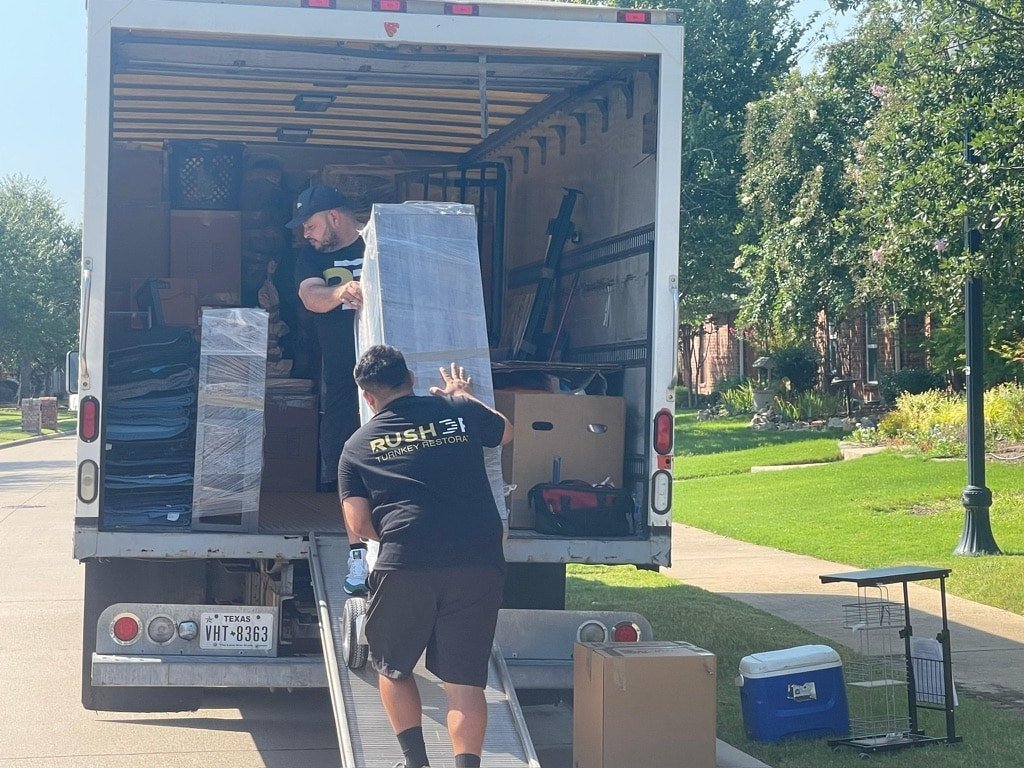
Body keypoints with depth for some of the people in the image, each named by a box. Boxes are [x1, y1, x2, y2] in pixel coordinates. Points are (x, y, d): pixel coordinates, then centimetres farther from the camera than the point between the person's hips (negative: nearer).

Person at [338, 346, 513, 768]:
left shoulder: (358, 445, 11)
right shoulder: (459, 412, 13)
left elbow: (358, 523, 5)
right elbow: (506, 430, 35)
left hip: (405, 564, -1)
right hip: (479, 563, 1)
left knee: (393, 668, 21)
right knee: (464, 680, 6)